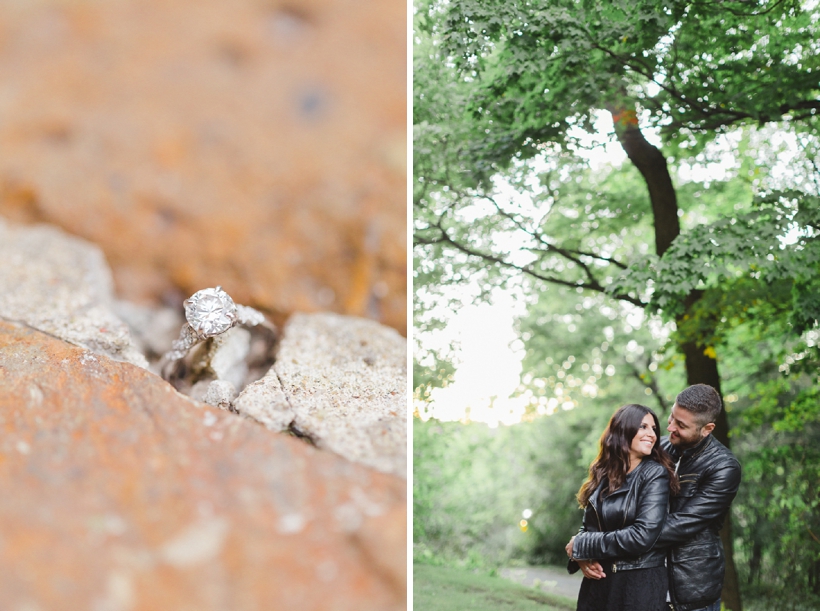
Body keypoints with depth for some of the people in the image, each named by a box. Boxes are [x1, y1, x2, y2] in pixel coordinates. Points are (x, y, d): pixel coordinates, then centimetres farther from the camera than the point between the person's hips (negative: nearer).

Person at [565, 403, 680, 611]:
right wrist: (581, 557, -11)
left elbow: (642, 536, -20)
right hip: (597, 582, 5)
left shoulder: (655, 475, -10)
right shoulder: (602, 475, 6)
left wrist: (581, 546, -12)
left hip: (640, 584, -5)